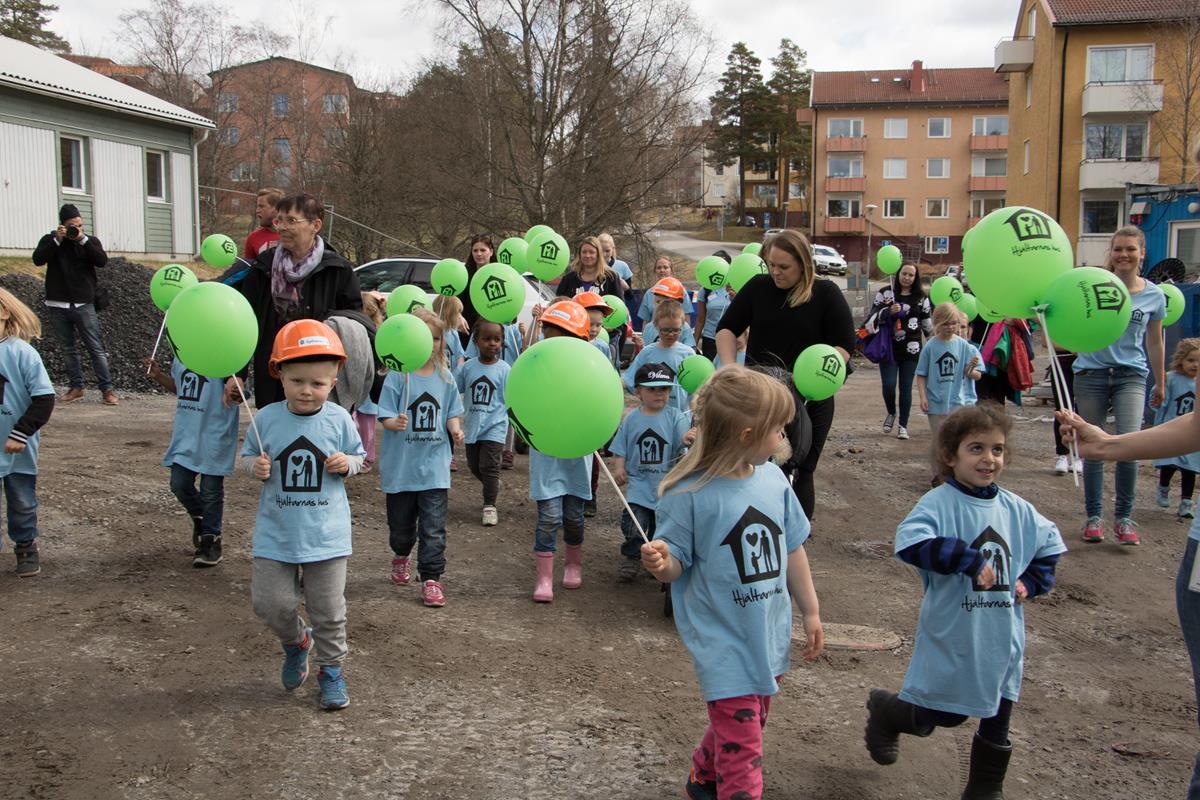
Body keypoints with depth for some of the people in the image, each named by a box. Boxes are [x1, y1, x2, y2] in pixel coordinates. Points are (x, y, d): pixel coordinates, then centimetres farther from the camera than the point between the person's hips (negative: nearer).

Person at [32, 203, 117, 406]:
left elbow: (102, 261, -12)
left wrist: (83, 240, -17)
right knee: (69, 349, 9)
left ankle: (107, 389, -4)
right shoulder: (50, 240, 5)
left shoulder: (90, 241, 5)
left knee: (96, 348, -5)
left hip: (83, 305, -1)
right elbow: (38, 259, -11)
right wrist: (58, 240, -16)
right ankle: (76, 387, 17)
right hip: (58, 306, 2)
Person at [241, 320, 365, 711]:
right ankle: (297, 641, 33)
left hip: (326, 533, -1)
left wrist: (346, 463, -14)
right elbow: (246, 457, 7)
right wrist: (255, 466, -15)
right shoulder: (266, 419, -6)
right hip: (276, 532, 1)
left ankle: (331, 669, 28)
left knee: (328, 609, 7)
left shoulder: (339, 419, -6)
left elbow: (358, 457, 8)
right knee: (270, 602, 2)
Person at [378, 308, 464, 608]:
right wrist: (396, 423, -30)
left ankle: (431, 578, 3)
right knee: (401, 524, 15)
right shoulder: (397, 376, -8)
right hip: (401, 466, -1)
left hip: (434, 464, 1)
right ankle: (401, 556, 44)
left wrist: (455, 429, -9)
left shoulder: (445, 377, 3)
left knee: (433, 528, -3)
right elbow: (386, 417, -9)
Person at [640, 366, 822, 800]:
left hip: (769, 635, 7)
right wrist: (660, 562, -36)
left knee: (746, 725, 24)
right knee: (742, 747, -4)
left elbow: (792, 549, 9)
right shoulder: (688, 494, -20)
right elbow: (676, 567, -13)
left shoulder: (773, 478, -3)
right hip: (723, 641, -7)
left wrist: (811, 611, 15)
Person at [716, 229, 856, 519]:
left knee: (798, 473, 3)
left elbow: (843, 346, -7)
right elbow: (726, 329, 7)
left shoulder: (826, 294, -5)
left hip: (809, 400, -2)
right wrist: (730, 367, -10)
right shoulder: (758, 287, 2)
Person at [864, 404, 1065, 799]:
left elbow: (1050, 545, 20)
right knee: (939, 715, 8)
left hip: (1002, 639, 5)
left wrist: (1031, 582, 4)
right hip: (951, 639, -5)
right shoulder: (938, 503, -16)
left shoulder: (1017, 510, 3)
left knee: (997, 721, 15)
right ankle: (884, 709, 37)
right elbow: (910, 543, -33)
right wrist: (971, 560, -32)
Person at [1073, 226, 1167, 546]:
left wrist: (1160, 383, 21)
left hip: (1131, 375, 0)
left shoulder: (1155, 296, 6)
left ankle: (1124, 517, -1)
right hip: (1092, 372, 0)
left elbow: (1154, 342, 16)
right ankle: (1093, 517, 18)